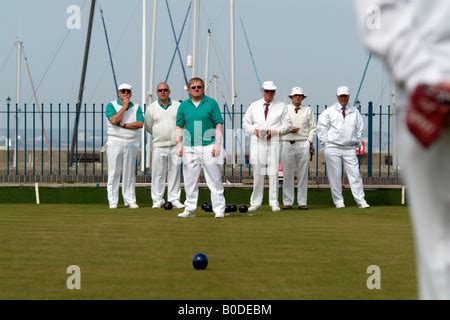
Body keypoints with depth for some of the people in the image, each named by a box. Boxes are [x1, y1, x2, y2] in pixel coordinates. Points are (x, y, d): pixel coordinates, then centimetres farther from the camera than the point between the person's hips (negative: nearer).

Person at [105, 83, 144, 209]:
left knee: (129, 173, 4)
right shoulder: (111, 105, 3)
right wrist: (124, 107, -9)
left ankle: (130, 200, 7)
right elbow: (114, 120, -15)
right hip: (115, 143, -3)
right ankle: (112, 201, -1)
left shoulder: (136, 107, 11)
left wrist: (123, 125, -11)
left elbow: (140, 124, -4)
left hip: (131, 143, 3)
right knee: (114, 172, -4)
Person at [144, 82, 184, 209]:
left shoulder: (178, 106, 8)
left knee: (175, 172, 1)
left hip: (175, 145, 1)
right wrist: (159, 135, 12)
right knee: (158, 173, -2)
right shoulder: (151, 108, 6)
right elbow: (148, 127, 13)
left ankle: (174, 199, 6)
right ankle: (157, 200, 3)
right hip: (159, 145, -1)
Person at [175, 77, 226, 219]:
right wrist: (179, 144, 2)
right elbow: (180, 127, 13)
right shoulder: (184, 105, 10)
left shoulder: (211, 103, 2)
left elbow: (219, 125, 0)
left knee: (214, 180, -2)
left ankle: (219, 209, 0)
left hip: (209, 147, -3)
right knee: (190, 181, 7)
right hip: (190, 147, 3)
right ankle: (190, 209, 15)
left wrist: (217, 144, -8)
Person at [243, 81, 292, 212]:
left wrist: (274, 131, -10)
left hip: (274, 143, -1)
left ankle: (274, 203, 0)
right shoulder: (254, 106, 12)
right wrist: (254, 130, -6)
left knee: (273, 173, -4)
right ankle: (255, 203, 6)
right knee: (257, 173, 1)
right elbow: (245, 123, 14)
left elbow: (287, 124, 5)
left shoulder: (281, 107, 8)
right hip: (257, 143, 1)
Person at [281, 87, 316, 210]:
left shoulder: (308, 110, 13)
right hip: (287, 143, 0)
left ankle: (302, 202, 2)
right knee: (287, 174, -2)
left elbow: (312, 128, 11)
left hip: (303, 144, 0)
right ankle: (287, 202, 1)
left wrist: (310, 142, 0)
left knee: (303, 174, -1)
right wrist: (289, 130, -8)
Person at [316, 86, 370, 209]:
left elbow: (359, 128, 20)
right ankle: (338, 201, 5)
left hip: (349, 148, 2)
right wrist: (326, 142, 0)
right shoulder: (329, 111, 3)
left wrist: (356, 142, 11)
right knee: (335, 175, -2)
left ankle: (361, 201, -2)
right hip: (333, 148, -2)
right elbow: (321, 127, 6)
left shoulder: (355, 112, 10)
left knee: (355, 174, -4)